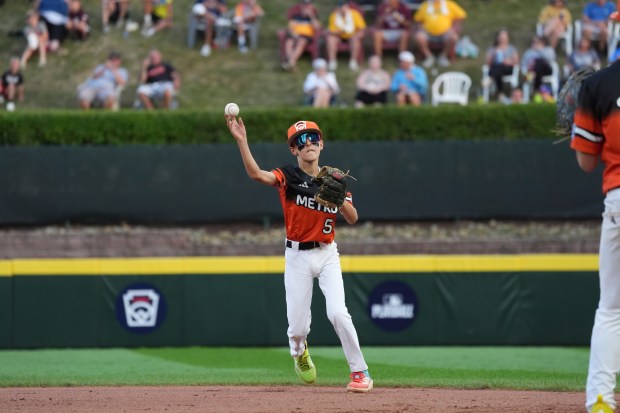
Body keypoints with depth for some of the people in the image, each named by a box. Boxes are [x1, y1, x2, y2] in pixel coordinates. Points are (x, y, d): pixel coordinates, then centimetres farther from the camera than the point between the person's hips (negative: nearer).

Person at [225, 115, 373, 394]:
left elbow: (353, 219, 1)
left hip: (327, 255, 1)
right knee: (298, 326, 0)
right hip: (297, 256, -1)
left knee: (337, 312, -18)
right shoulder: (289, 177, -5)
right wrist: (241, 141, -37)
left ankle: (360, 372, -5)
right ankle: (299, 350, 37)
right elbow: (256, 174, -25)